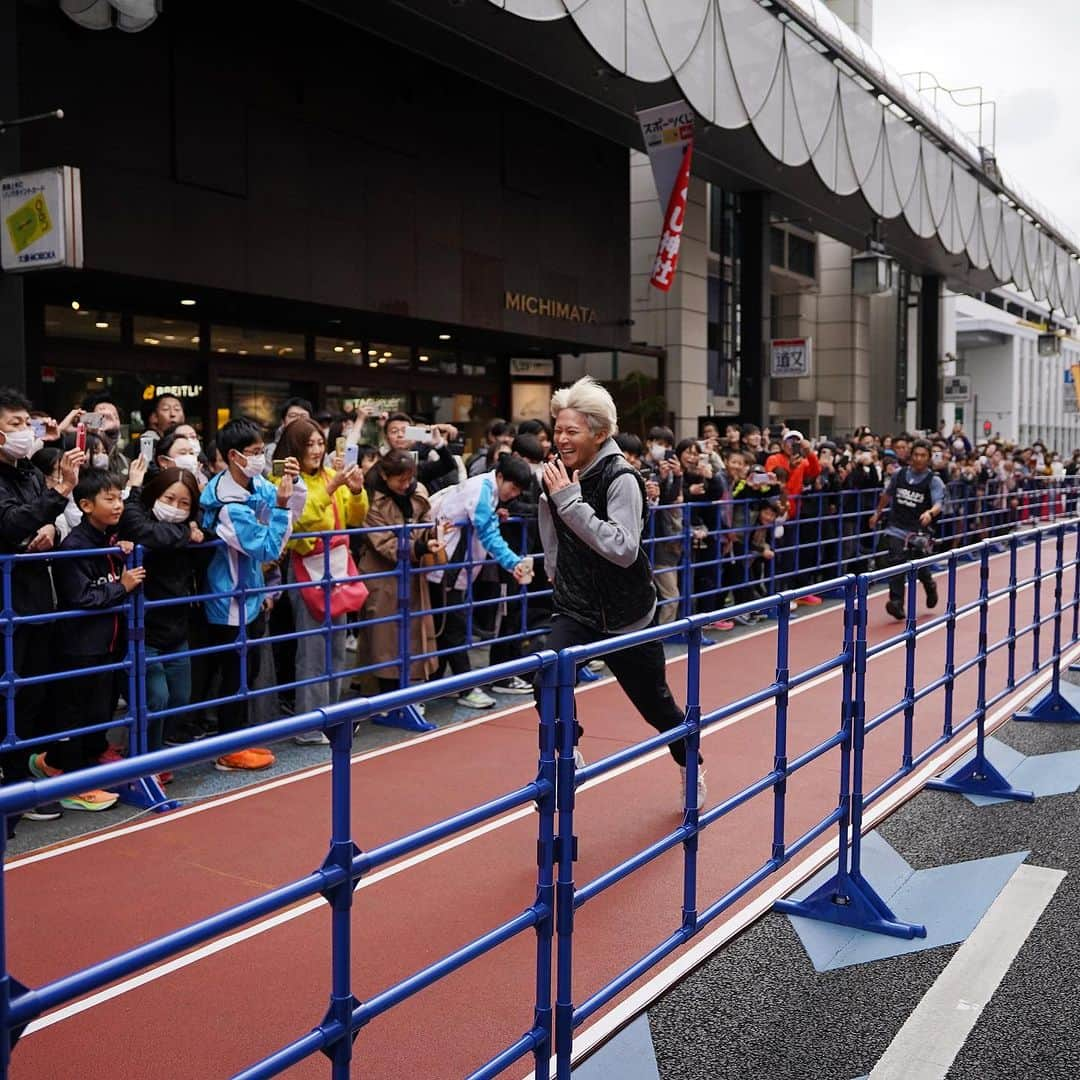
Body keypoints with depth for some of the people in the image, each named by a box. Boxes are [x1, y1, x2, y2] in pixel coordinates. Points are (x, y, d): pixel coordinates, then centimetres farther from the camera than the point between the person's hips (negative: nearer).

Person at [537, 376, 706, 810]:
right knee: (547, 683, -24)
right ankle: (569, 756, -1)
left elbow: (623, 550, -31)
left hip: (625, 615, -4)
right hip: (575, 610, 4)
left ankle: (690, 766, 41)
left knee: (655, 701, 14)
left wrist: (570, 502, -33)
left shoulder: (620, 479, -20)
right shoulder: (556, 475, -1)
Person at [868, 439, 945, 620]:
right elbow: (887, 494, 23)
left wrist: (930, 513, -40)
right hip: (897, 527, 2)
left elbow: (939, 503, -19)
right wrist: (877, 513, 28)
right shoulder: (899, 473, 6)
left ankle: (930, 586, 40)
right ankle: (896, 603, -15)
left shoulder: (933, 480, -5)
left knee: (920, 566, 5)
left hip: (919, 530, -2)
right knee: (896, 563, -12)